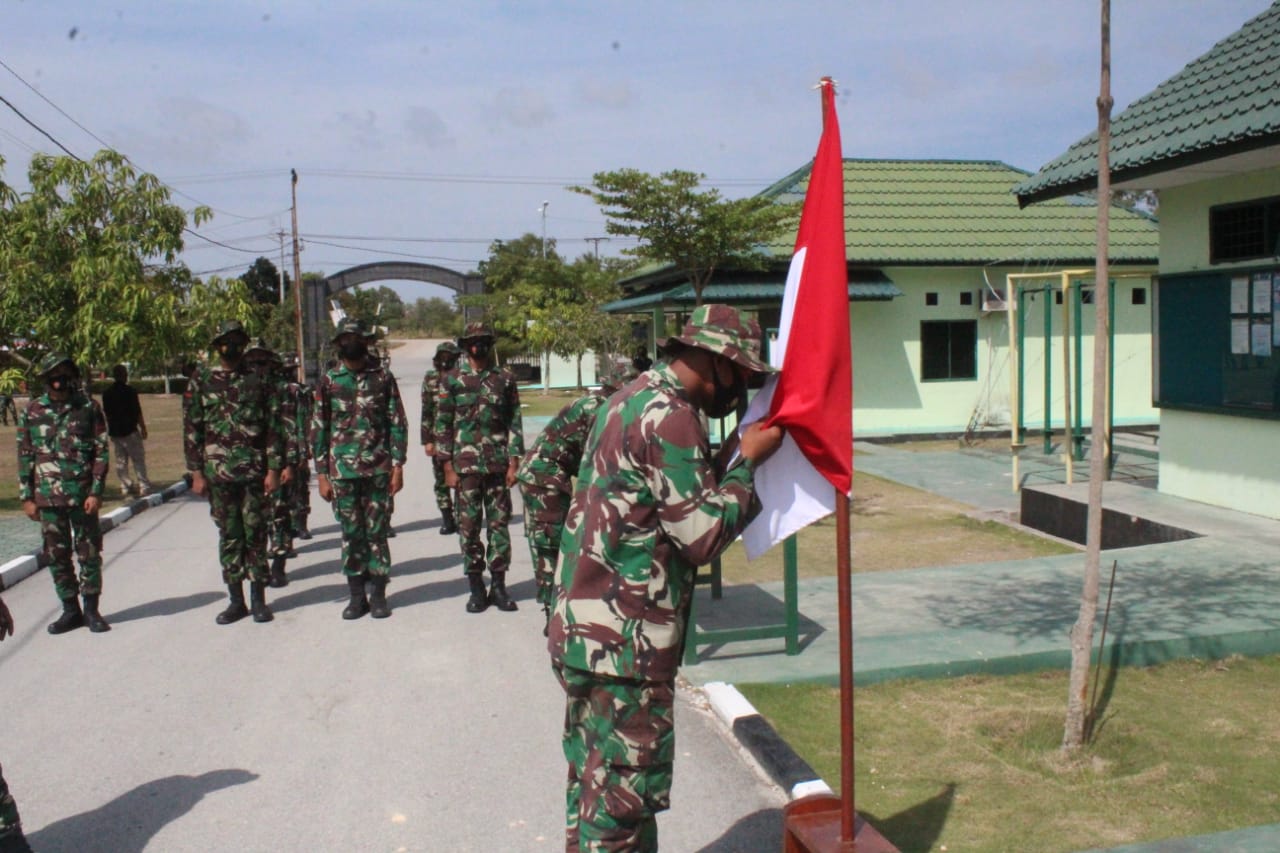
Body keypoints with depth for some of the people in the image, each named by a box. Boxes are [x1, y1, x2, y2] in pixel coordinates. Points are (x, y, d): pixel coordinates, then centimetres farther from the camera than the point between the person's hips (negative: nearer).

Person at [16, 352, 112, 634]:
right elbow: (25, 457, 8)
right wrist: (26, 497, 5)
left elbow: (101, 452, -1)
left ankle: (91, 609, 15)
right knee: (56, 556, 8)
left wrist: (96, 492, -8)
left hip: (82, 495, -2)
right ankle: (70, 610, 19)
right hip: (48, 496, 2)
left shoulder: (88, 407, -2)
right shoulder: (32, 412, 4)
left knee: (89, 553, 3)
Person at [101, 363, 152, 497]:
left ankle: (125, 487, 12)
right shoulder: (129, 391, -10)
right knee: (138, 459, -1)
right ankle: (144, 486, -6)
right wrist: (143, 428, -4)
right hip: (130, 430, -5)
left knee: (120, 461, 11)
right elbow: (137, 412, -12)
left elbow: (106, 412, 13)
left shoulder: (106, 393, 7)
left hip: (114, 431, 5)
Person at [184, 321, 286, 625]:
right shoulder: (202, 380, 5)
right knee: (229, 536, 7)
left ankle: (258, 599, 12)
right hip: (218, 471, 1)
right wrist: (196, 472, 0)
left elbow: (274, 427, 3)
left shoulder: (259, 380, 4)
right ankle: (236, 600, 16)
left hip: (254, 471, -1)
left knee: (255, 534, 3)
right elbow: (191, 428, 5)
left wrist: (274, 469, -4)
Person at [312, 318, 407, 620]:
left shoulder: (383, 378, 3)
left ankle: (378, 595, 14)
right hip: (342, 471, 1)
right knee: (351, 534, 6)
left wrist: (398, 465, -4)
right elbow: (318, 429, 6)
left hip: (379, 469, -1)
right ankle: (357, 596, 16)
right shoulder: (328, 382, 5)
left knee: (377, 533, 4)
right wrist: (322, 474, 2)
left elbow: (398, 424, 3)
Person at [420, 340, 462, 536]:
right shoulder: (430, 380, 5)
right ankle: (447, 520, 14)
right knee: (441, 481, 6)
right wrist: (427, 440, 1)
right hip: (437, 437, 2)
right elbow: (426, 412, 6)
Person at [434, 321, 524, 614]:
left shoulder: (505, 378, 5)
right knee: (469, 527, 3)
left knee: (499, 525, 4)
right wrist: (448, 468, -3)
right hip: (465, 466, -1)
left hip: (498, 465, 1)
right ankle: (476, 588, 14)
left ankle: (498, 586, 14)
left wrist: (514, 463, -1)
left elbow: (515, 423, 6)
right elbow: (442, 425, 3)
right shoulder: (452, 380, 3)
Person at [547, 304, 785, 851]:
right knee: (623, 791, 1)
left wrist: (740, 460, 6)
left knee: (594, 780, 20)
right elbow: (705, 534, -18)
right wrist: (748, 462, -7)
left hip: (586, 626, 10)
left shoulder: (635, 397, 13)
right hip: (623, 640, -10)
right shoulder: (670, 418, -18)